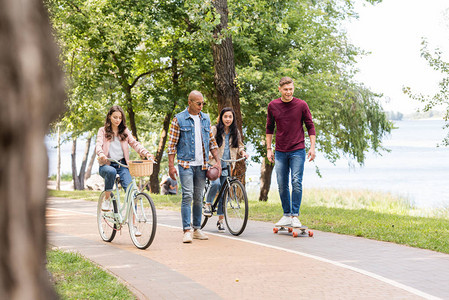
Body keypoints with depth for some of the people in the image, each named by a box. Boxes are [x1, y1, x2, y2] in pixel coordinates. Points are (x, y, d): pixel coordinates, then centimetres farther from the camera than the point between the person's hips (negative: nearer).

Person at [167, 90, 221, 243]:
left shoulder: (206, 119, 12)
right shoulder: (179, 119, -2)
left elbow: (212, 142, 17)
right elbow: (172, 144, -2)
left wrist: (217, 162, 9)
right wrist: (171, 166, -7)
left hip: (202, 165, 4)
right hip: (186, 164, -4)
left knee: (198, 198, 8)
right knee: (187, 195, -13)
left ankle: (197, 229, 16)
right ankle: (187, 231, -13)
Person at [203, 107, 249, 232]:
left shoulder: (235, 132, 11)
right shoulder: (214, 130, -1)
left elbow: (239, 145, 22)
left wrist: (243, 152, 1)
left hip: (227, 166, 3)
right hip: (214, 164, -3)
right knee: (216, 183, -29)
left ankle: (220, 220, 13)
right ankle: (208, 204, -2)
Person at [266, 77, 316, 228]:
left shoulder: (301, 105, -3)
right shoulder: (273, 106, 3)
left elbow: (310, 126, 3)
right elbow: (269, 128, 13)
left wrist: (312, 147, -3)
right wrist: (269, 149, 10)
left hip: (297, 150, -3)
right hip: (280, 152, 3)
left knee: (296, 182, -10)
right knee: (282, 185, 5)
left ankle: (295, 216, -3)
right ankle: (286, 215, 15)